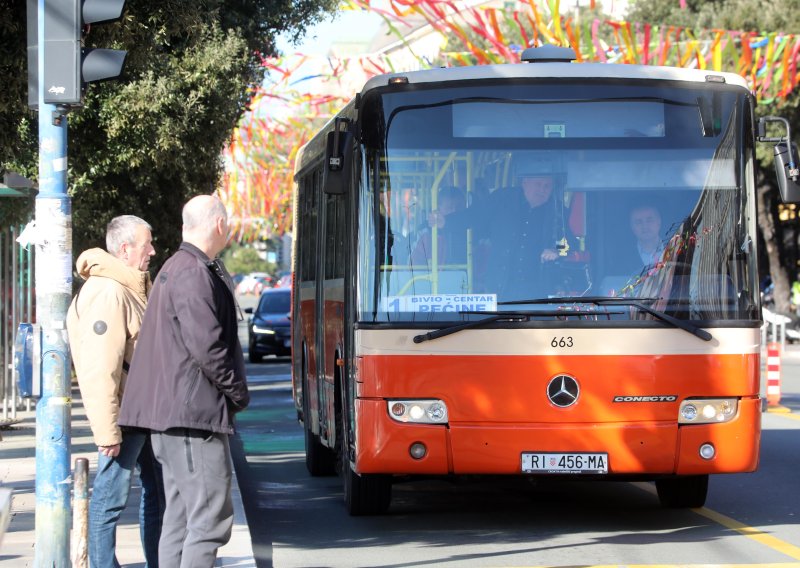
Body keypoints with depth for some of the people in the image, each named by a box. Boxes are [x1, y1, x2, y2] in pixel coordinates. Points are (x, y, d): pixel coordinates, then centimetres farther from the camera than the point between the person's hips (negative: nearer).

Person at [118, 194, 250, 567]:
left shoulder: (175, 268, 19)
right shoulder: (194, 274, -14)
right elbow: (206, 346, -20)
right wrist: (238, 393, -7)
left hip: (170, 410, 11)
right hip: (192, 412, -11)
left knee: (180, 516, 12)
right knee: (210, 518, -11)